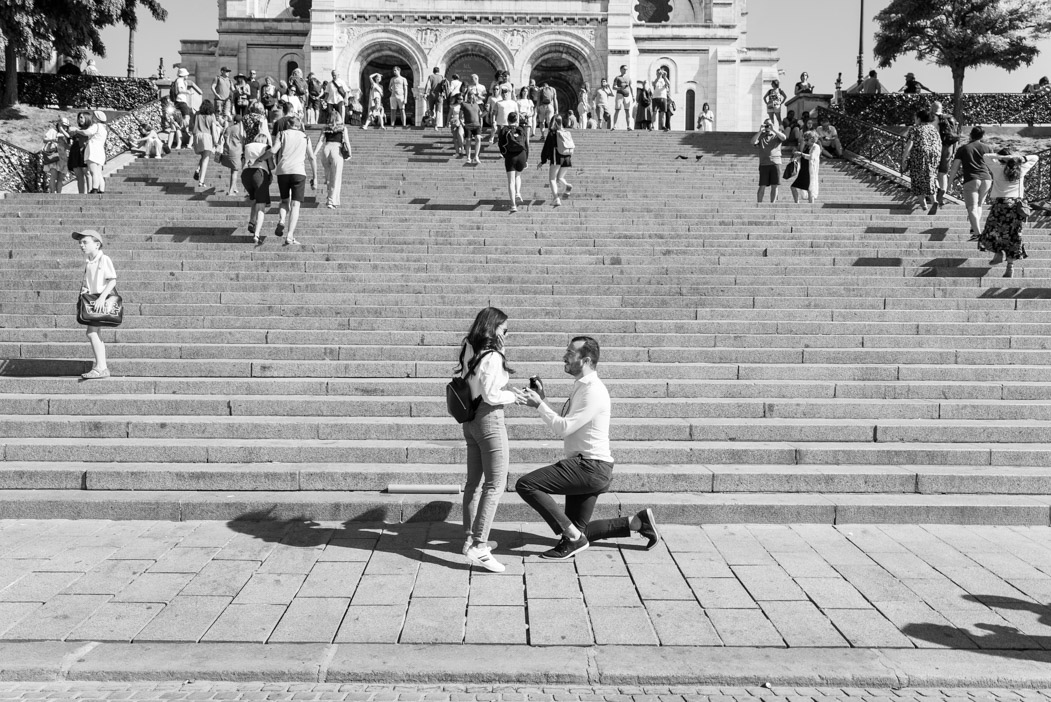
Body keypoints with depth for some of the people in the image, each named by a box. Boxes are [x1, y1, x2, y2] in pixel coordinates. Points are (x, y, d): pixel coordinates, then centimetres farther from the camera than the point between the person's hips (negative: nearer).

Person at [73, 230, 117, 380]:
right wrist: (83, 287, 0)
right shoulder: (87, 262, 13)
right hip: (91, 299, 9)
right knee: (95, 333, 12)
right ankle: (102, 366, 21)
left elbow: (112, 281, -17)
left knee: (91, 331, -15)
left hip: (103, 300, -9)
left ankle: (100, 367, -13)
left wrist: (102, 297, -25)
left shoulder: (104, 259, -11)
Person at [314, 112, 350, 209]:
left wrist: (314, 154, 2)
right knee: (336, 179, 0)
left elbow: (320, 141, 7)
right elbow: (346, 141, 1)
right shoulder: (343, 128, 13)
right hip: (336, 150, -3)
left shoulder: (326, 128, 17)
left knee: (328, 178, 16)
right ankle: (331, 201, -9)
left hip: (326, 149, 3)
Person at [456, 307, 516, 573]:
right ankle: (478, 547, -10)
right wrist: (513, 396, -4)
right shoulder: (492, 356, -17)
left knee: (474, 481, 17)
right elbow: (491, 395, -21)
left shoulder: (470, 352, 7)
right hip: (489, 419, -9)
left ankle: (471, 539, 26)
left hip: (470, 419, 9)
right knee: (495, 484, -5)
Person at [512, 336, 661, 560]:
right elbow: (563, 425, 13)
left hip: (591, 467, -10)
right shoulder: (580, 387, 14)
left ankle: (572, 537, -11)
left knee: (525, 484, -18)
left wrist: (539, 405, -16)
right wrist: (540, 401, 3)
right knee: (578, 533, 14)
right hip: (584, 467, 10)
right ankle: (637, 522, 19)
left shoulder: (592, 390, -17)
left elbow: (564, 428, -22)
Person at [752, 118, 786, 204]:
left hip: (775, 163, 1)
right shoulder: (761, 136, 12)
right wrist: (760, 131, -14)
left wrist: (773, 129, -18)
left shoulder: (777, 135, 12)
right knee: (762, 186, -4)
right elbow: (753, 142, -6)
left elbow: (783, 137, -11)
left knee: (774, 186, 1)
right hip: (764, 164, -1)